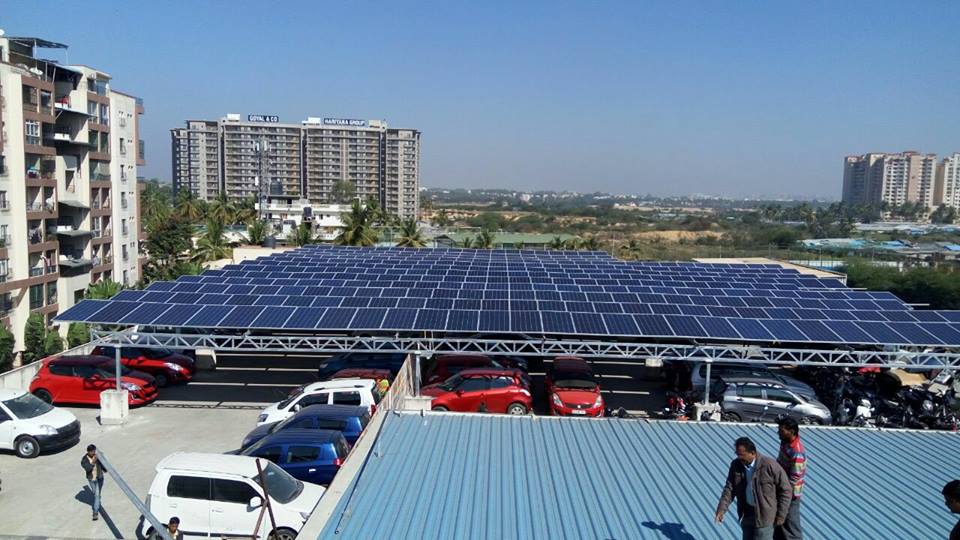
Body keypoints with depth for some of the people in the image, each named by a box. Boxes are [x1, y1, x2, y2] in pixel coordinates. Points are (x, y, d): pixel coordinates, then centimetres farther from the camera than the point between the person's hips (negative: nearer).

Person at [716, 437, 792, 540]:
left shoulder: (770, 465, -19)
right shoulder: (736, 465, -4)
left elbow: (786, 490, -10)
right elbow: (729, 488, -3)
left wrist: (781, 515, -10)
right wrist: (721, 509, -15)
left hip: (764, 514, -6)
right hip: (747, 513, 6)